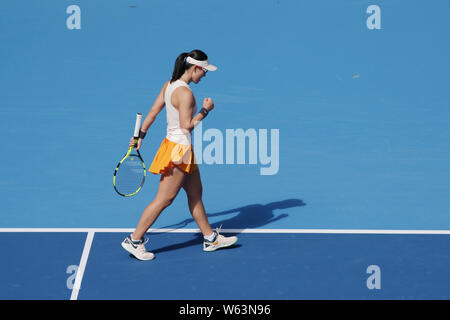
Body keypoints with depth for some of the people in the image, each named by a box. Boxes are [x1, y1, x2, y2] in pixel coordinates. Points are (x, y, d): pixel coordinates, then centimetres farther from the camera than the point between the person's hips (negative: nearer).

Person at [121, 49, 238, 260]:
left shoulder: (169, 85, 5)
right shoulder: (185, 93, -23)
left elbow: (152, 112, 10)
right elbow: (187, 125, -24)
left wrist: (140, 135, 16)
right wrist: (205, 110, -13)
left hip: (179, 148, 10)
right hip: (179, 150, -10)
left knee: (195, 193, 18)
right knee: (163, 199, -1)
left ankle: (210, 238, 28)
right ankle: (134, 240, 7)